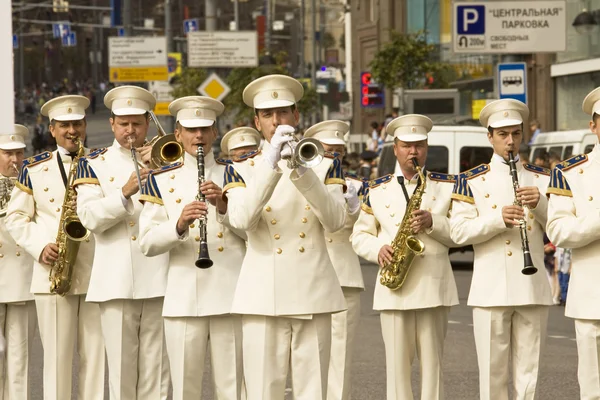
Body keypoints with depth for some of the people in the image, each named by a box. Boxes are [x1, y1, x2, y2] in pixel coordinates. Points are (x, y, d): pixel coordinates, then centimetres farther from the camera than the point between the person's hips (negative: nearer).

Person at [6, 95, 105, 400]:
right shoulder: (34, 168, 9)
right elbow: (16, 218, 8)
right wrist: (40, 247, -8)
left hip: (96, 272, 1)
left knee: (96, 355, 0)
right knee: (56, 356, -1)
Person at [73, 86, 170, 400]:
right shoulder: (93, 165, 9)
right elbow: (90, 217, -6)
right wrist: (125, 192, -19)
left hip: (158, 279, 1)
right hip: (116, 280, -1)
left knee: (156, 367, 1)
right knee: (121, 367, -1)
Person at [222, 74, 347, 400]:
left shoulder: (323, 164, 12)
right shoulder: (240, 170, 9)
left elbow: (335, 221, -5)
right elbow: (240, 220, -12)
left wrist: (302, 173, -16)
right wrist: (271, 164, -18)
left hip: (312, 295, 1)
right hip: (263, 297, -1)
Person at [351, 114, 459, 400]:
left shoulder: (447, 186, 8)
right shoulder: (377, 190, 10)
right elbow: (359, 236, 11)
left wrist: (433, 223, -14)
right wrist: (378, 249, -9)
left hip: (434, 283, 0)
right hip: (393, 290, 1)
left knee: (432, 362, 1)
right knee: (397, 363, -1)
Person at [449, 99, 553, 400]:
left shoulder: (541, 179, 12)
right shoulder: (472, 181, 4)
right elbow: (458, 232, -5)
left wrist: (540, 204, -12)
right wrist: (498, 219, -20)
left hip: (533, 288, 2)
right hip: (491, 290, -2)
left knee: (528, 371, 4)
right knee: (492, 372, 0)